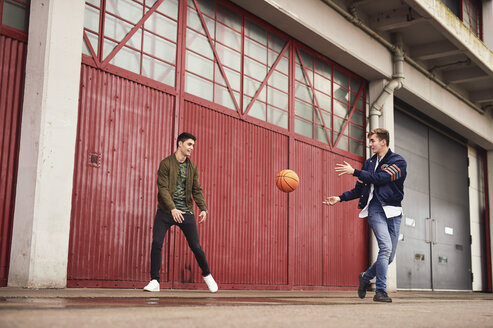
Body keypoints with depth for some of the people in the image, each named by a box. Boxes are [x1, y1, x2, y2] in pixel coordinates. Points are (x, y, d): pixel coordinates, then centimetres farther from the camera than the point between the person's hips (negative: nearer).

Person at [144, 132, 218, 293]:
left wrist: (203, 209, -6)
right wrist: (172, 209, -23)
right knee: (156, 243, -11)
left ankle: (207, 275, 24)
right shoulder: (166, 164, -5)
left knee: (196, 246, 2)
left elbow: (197, 190, 9)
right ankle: (154, 282, 0)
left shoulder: (192, 167, 9)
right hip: (165, 211, -2)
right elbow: (162, 188, -13)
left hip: (186, 212, 3)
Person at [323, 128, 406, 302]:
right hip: (375, 209, 1)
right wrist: (340, 198, 7)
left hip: (393, 211, 0)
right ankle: (380, 291, -16)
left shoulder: (398, 161, 0)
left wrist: (354, 172, -15)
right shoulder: (369, 162, 16)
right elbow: (360, 189, 19)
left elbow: (380, 178, -14)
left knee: (389, 256, 3)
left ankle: (366, 277, 28)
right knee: (385, 247, -20)